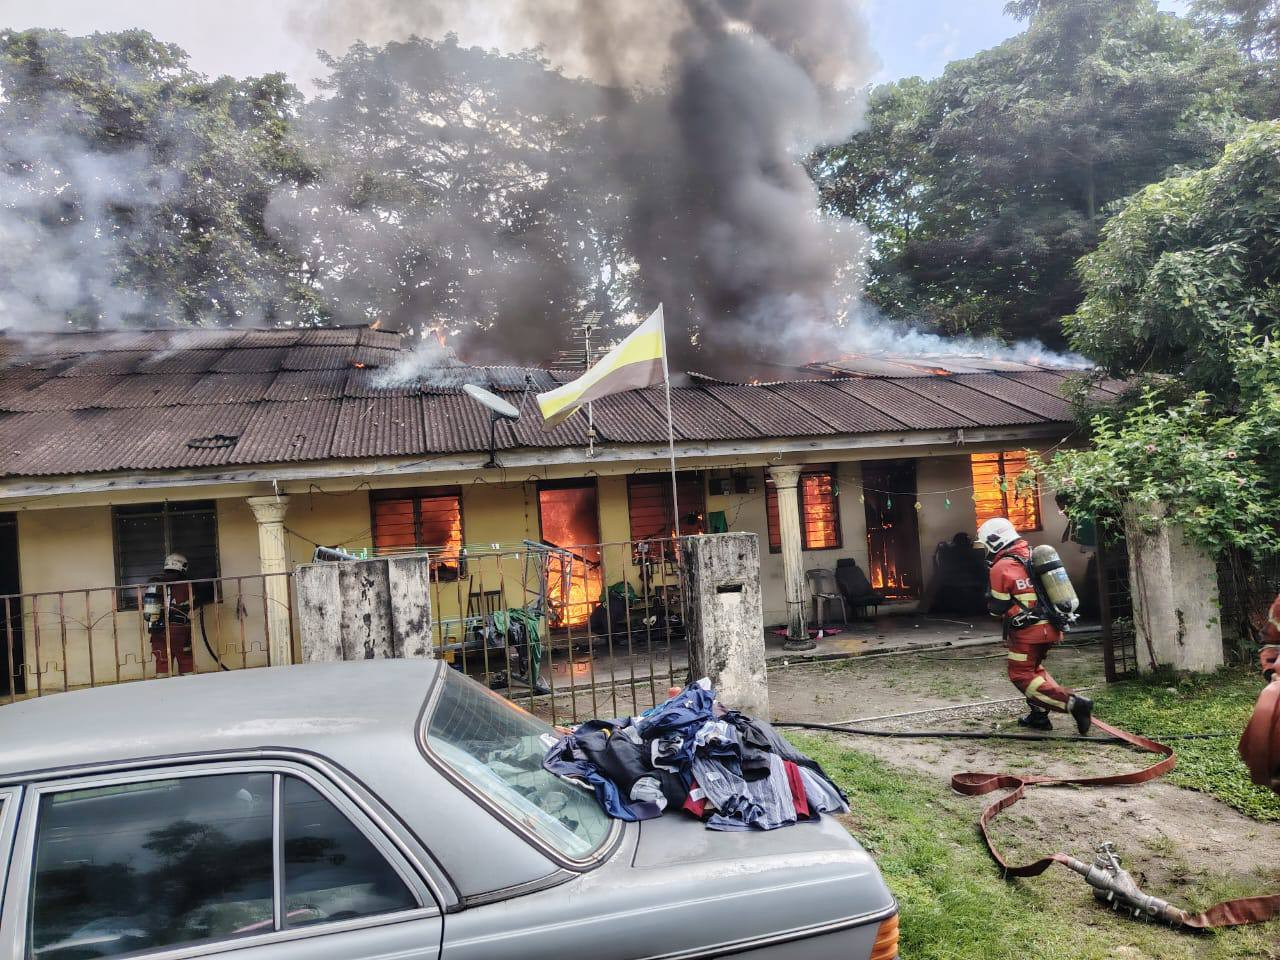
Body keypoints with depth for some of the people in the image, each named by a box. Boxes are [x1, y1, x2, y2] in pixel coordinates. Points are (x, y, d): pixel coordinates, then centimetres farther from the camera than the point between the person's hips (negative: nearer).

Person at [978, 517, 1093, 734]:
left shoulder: (1002, 567, -14)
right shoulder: (1032, 555, 11)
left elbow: (996, 606, -8)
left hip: (1028, 630, -9)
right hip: (1051, 626, 9)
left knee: (1021, 675, -3)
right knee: (1033, 668, 25)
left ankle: (1073, 702, -15)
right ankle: (1039, 715, 23)